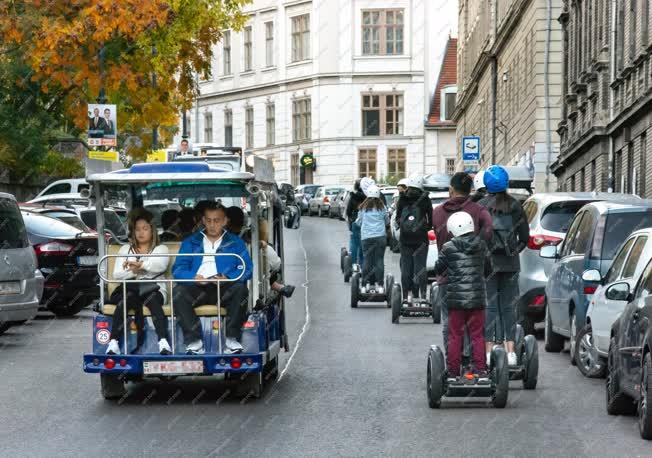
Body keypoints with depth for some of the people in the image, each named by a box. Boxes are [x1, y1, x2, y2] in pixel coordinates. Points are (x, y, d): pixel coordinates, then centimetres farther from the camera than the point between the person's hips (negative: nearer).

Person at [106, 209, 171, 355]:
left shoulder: (161, 249, 18)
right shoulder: (125, 249, 24)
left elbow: (160, 266, -7)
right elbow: (117, 274, 9)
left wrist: (141, 264, -24)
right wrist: (133, 271, -12)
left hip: (154, 290, -1)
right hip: (131, 289, 1)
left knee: (153, 300, -37)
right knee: (124, 300, -35)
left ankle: (163, 342, -52)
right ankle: (113, 343, -45)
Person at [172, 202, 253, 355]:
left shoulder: (236, 242, 20)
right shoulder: (190, 243, 23)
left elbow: (246, 269, 4)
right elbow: (178, 269, 8)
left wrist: (227, 278, -18)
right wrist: (193, 278, -15)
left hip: (224, 288, -1)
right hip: (198, 288, 1)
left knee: (240, 289, -33)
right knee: (179, 291, -30)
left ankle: (232, 338, -28)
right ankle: (194, 341, -34)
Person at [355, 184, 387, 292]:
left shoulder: (363, 207, 2)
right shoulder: (382, 207, 2)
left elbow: (358, 222, 12)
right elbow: (386, 221, 14)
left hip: (366, 236, 0)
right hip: (380, 235, 0)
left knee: (367, 259, 3)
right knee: (379, 259, 3)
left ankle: (366, 284, -2)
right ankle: (379, 284, 1)